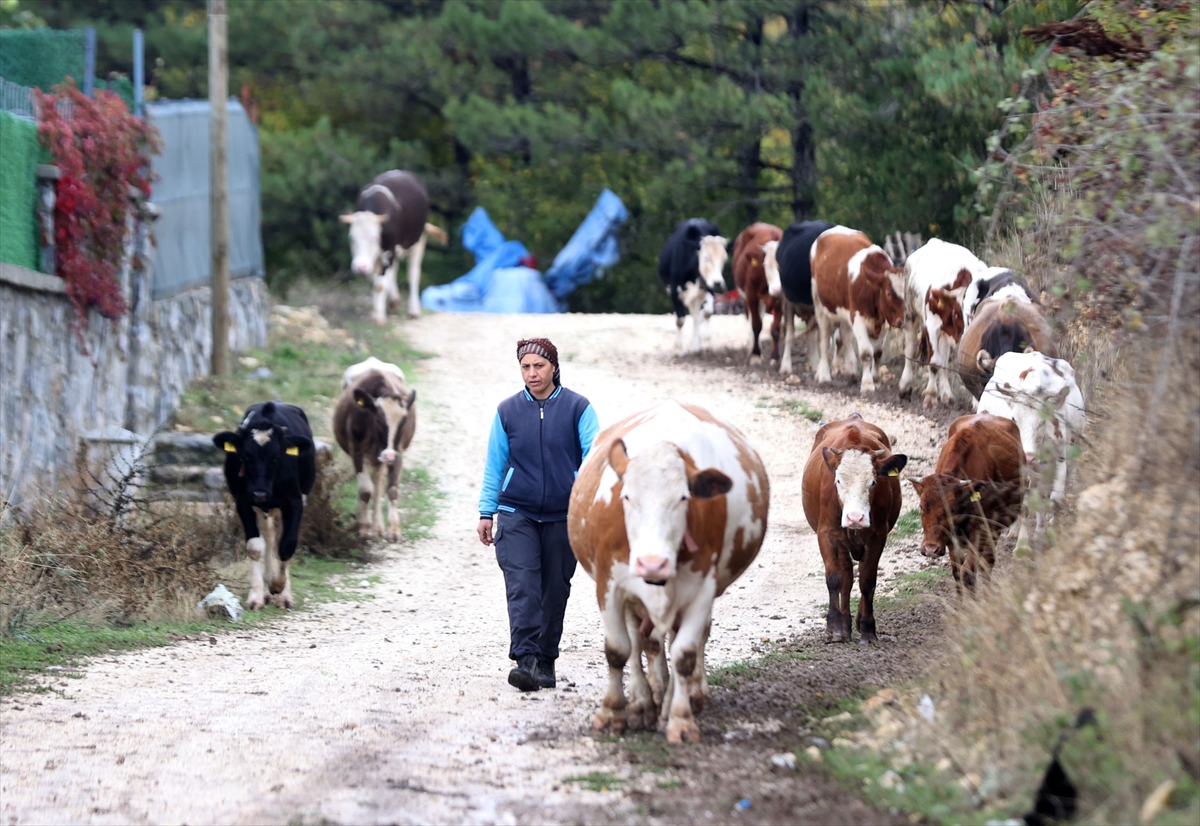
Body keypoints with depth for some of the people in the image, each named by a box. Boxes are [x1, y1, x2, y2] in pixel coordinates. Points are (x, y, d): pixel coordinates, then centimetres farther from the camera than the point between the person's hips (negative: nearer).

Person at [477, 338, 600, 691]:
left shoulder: (577, 408, -1)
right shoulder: (508, 411, 4)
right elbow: (494, 464, 10)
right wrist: (487, 512, 8)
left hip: (563, 515, 0)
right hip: (516, 514, 0)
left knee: (555, 589, 8)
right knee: (522, 585, -14)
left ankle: (546, 662, 19)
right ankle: (526, 660, -22)